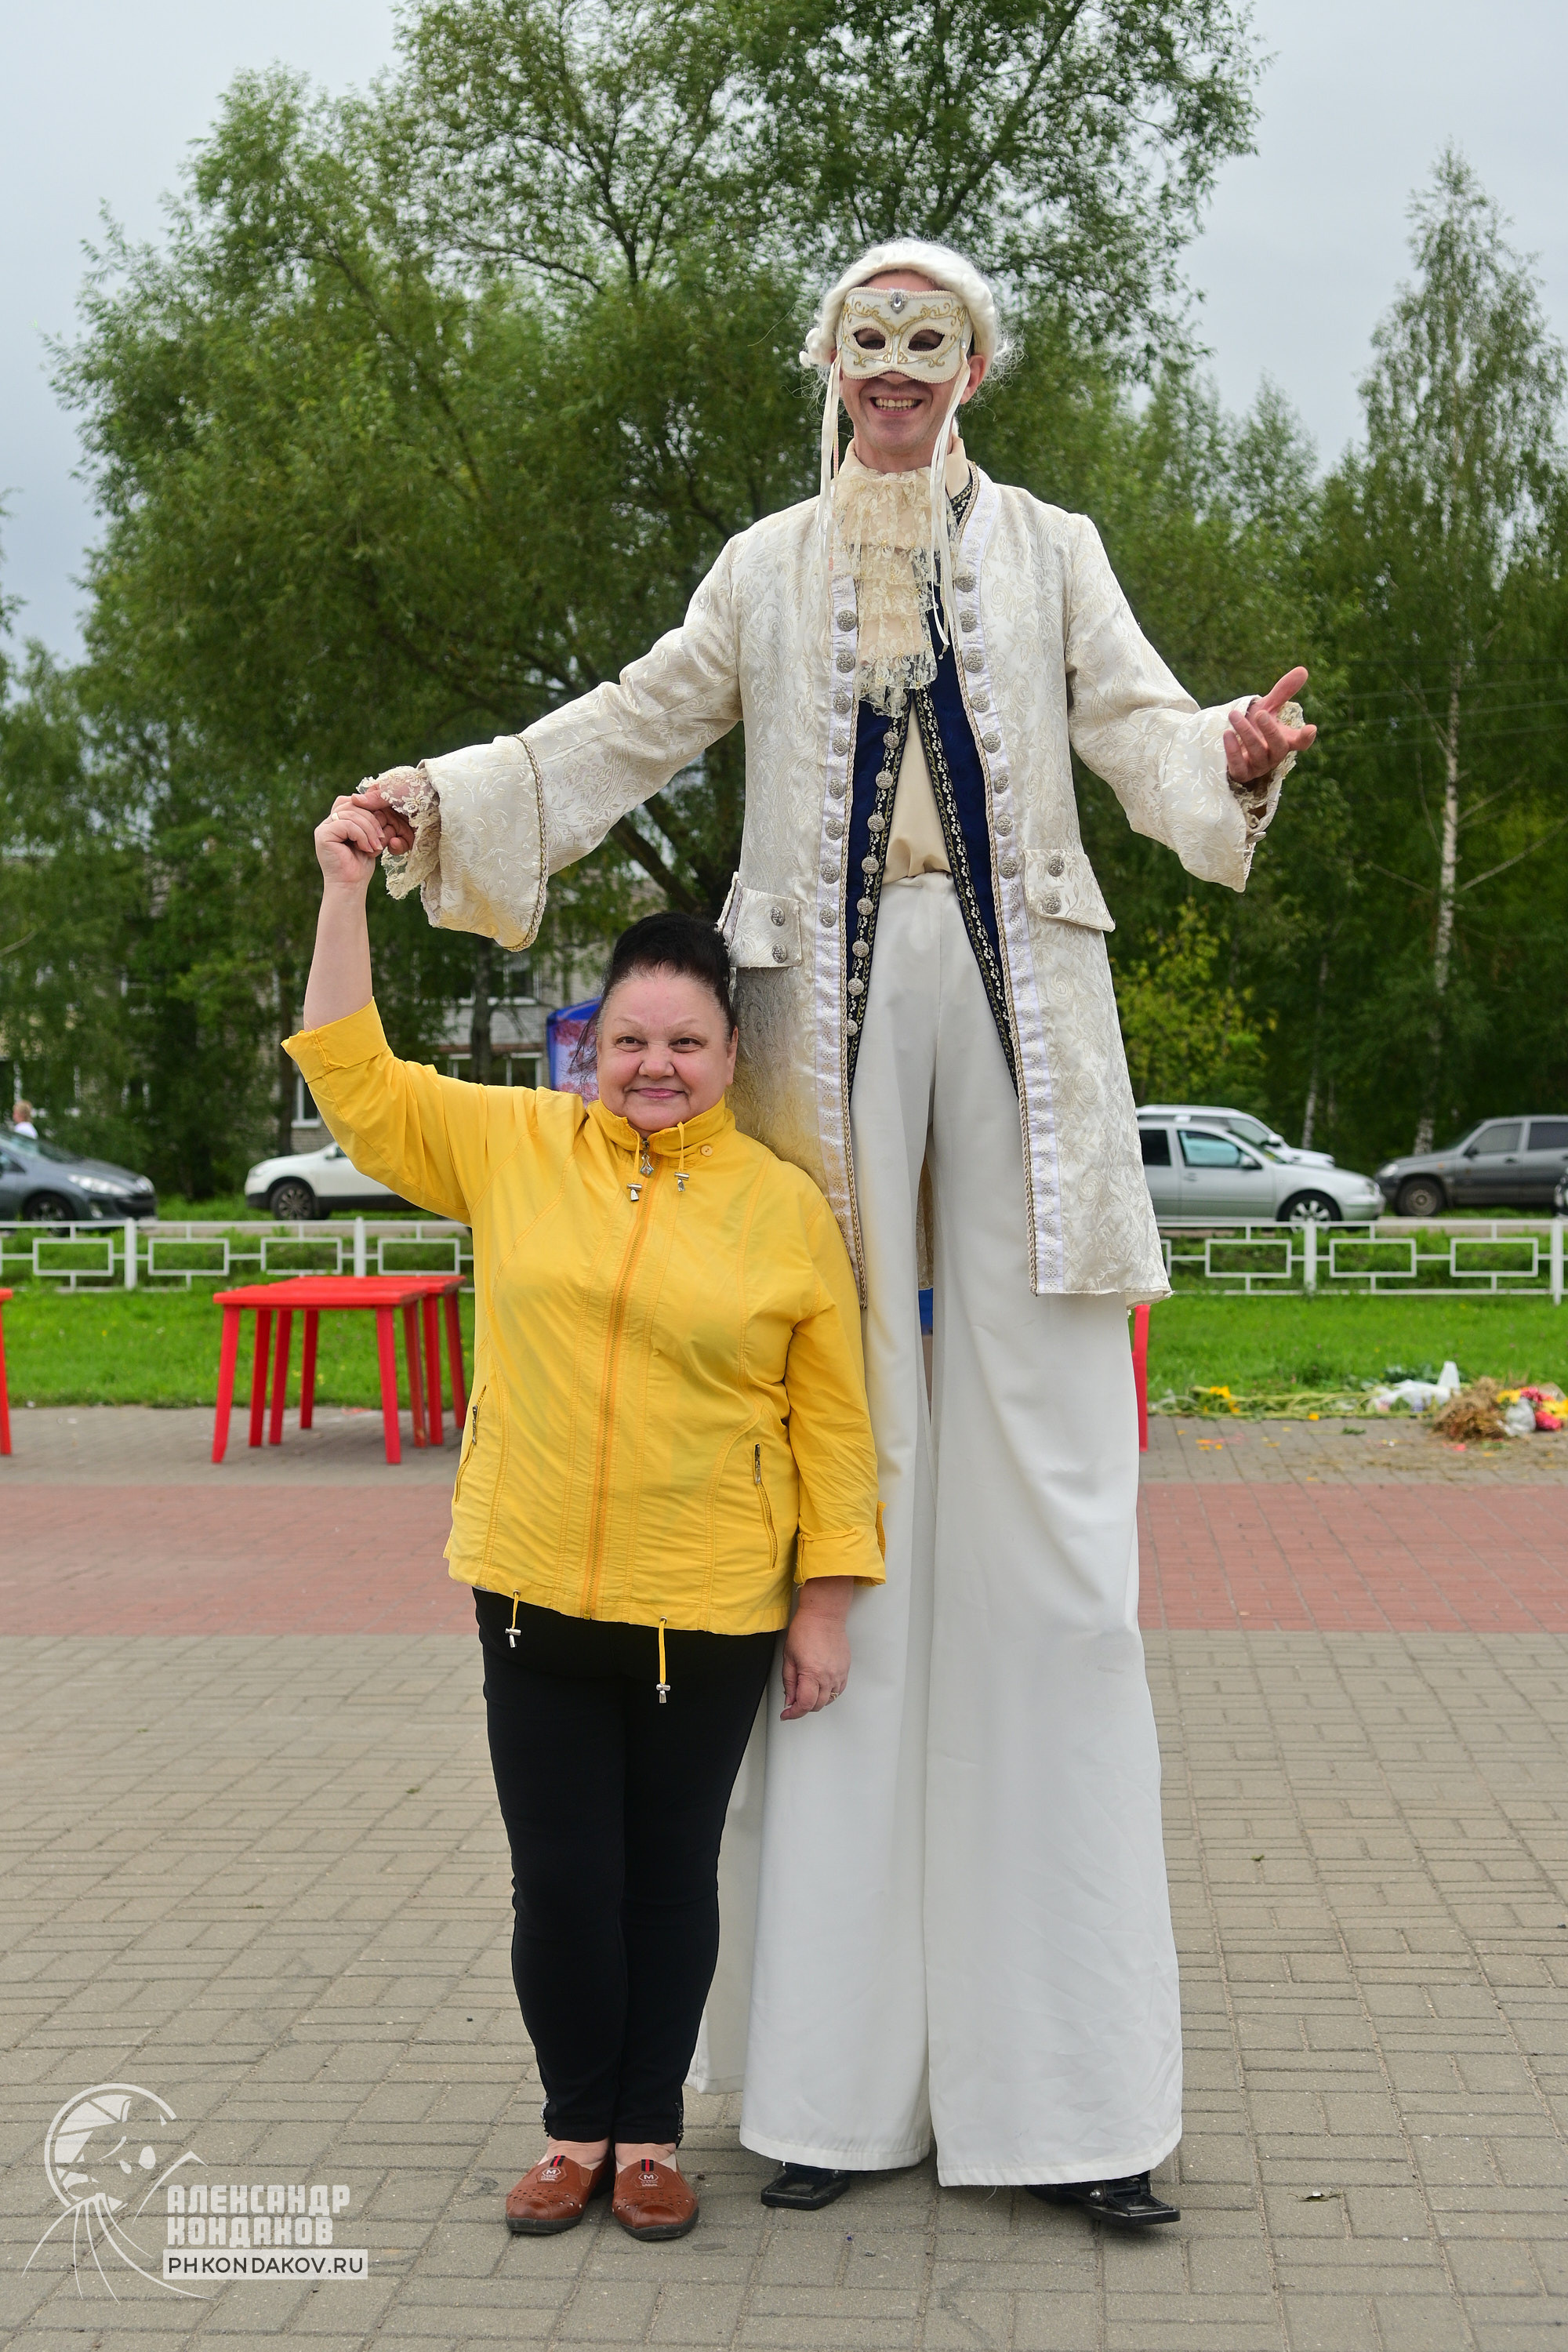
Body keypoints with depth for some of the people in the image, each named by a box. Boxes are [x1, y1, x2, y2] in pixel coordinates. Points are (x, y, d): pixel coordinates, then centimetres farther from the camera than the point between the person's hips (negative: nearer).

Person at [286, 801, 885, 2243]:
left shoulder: (786, 1205, -3)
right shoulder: (513, 1145, 2)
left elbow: (833, 1421, -1)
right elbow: (358, 1085, 3)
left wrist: (828, 1606, -3)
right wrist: (345, 896, -5)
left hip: (710, 1611, -1)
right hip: (535, 1596, 1)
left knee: (671, 1875, 12)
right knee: (560, 1879, 8)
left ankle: (650, 2132, 28)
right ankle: (576, 2127, 27)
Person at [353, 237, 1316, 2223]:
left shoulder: (1047, 551, 16)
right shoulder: (772, 565, 19)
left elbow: (1135, 726, 2)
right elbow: (634, 729, 15)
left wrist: (1229, 753, -21)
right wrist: (443, 800, 0)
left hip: (1015, 989, -1)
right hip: (832, 1000, 1)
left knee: (1045, 1512, -6)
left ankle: (1074, 2078, -2)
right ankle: (840, 2063, 4)